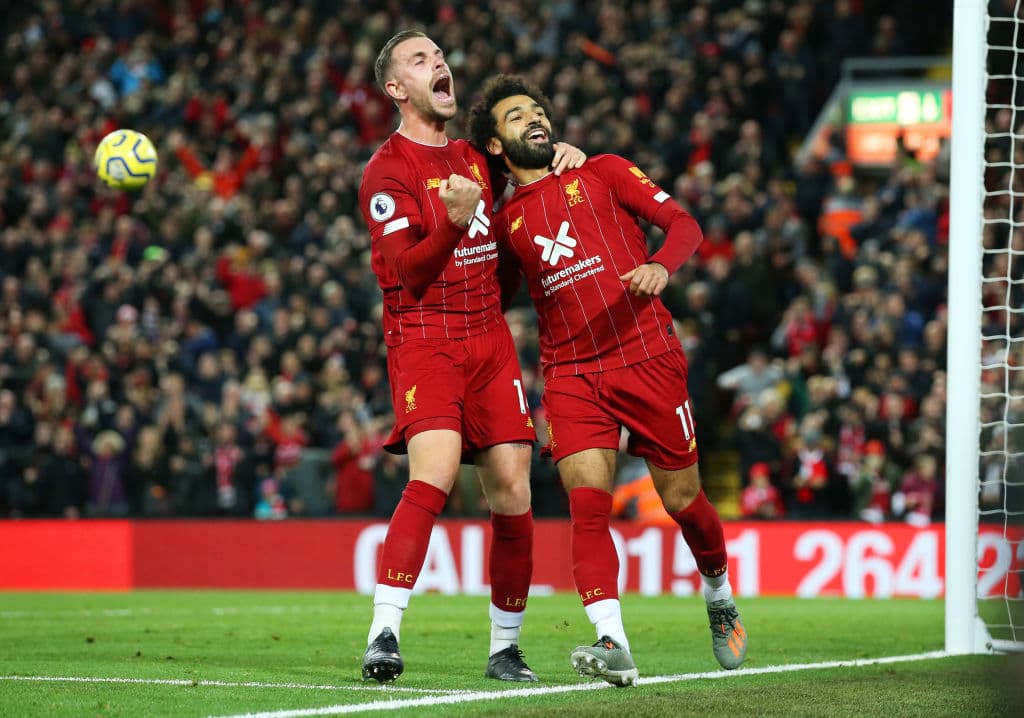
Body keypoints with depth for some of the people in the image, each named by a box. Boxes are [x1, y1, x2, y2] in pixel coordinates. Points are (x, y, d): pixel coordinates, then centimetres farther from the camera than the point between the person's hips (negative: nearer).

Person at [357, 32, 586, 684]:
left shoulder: (475, 157, 15)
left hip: (490, 337, 6)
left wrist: (563, 157, 13)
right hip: (423, 339, -6)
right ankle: (383, 635, -27)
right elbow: (405, 271, -13)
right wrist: (454, 222, -30)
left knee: (512, 491, 1)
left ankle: (505, 647, 13)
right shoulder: (388, 170, -5)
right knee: (435, 472, -25)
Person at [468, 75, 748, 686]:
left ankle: (719, 595, 36)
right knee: (588, 504, -18)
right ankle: (614, 643, -25)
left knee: (683, 499, 6)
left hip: (649, 359, -1)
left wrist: (661, 266, -18)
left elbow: (683, 223, 1)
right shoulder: (506, 222, 14)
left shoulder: (603, 173, 8)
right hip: (571, 377, 1)